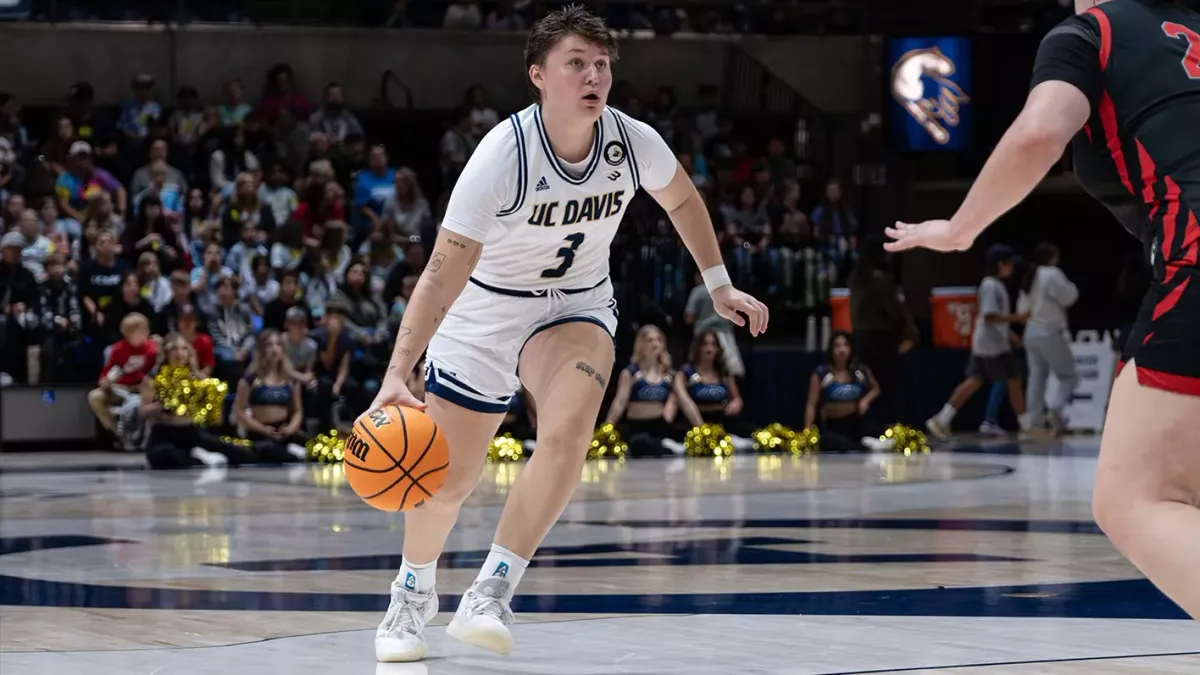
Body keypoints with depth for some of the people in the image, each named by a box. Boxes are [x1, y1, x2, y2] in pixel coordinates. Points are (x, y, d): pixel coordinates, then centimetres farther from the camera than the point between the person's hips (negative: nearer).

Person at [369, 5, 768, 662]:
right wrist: (396, 375, -40)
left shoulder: (633, 143, -16)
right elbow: (443, 273, -31)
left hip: (576, 306, 2)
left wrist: (719, 287, 11)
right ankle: (412, 596, 37)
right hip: (484, 309, -2)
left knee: (568, 432, -29)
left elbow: (681, 199, 10)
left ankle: (489, 595, -23)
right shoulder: (503, 154, -29)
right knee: (448, 480, 6)